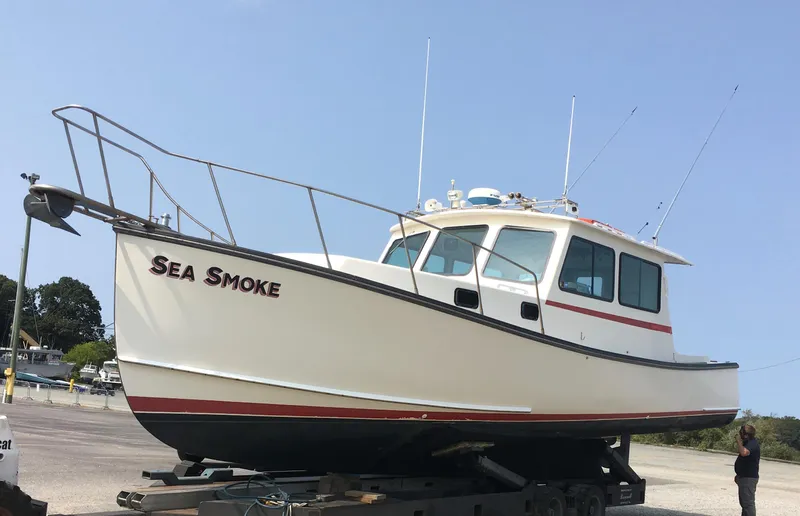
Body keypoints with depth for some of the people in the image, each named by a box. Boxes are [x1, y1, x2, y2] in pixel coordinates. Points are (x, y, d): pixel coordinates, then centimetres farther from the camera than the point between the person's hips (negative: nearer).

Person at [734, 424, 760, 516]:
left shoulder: (752, 444, -18)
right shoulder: (749, 443, 16)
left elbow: (744, 452, -41)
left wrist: (738, 441, -27)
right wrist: (739, 475, 25)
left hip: (749, 478, -11)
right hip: (745, 477, 11)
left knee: (748, 503, -10)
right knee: (744, 502, 19)